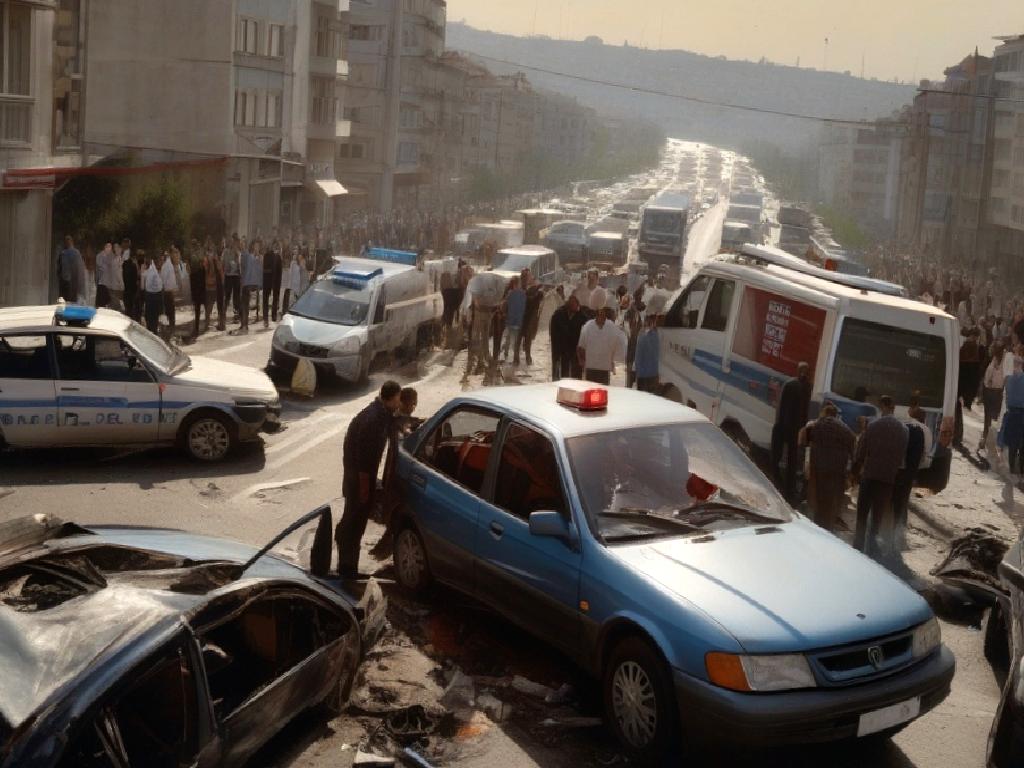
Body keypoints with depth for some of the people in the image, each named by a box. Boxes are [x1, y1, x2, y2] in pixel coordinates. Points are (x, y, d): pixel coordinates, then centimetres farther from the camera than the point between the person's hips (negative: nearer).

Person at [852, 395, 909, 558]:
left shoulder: (873, 425, -7)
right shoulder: (903, 429, 1)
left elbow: (861, 450, -6)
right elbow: (904, 454, 3)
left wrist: (856, 470, 6)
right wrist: (897, 469, 13)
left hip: (870, 475, -2)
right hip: (889, 477, 2)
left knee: (862, 513, 6)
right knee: (879, 514, 11)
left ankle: (858, 546, 4)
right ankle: (871, 546, 13)